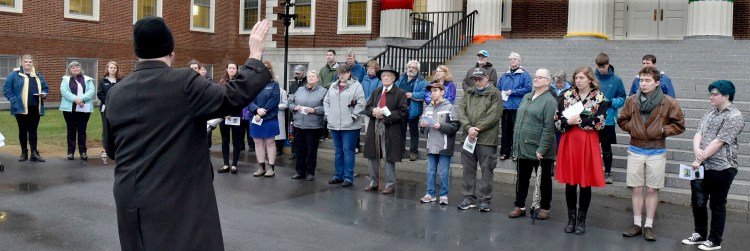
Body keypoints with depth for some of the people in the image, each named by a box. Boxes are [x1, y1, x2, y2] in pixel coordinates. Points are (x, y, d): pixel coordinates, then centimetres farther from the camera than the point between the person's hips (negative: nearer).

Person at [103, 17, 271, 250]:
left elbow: (110, 147, 14)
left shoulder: (115, 93, 5)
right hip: (177, 202, -6)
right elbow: (234, 97, -15)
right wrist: (255, 55, -4)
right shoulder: (185, 82, -12)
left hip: (130, 200, 6)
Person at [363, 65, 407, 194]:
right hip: (374, 129, 6)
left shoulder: (400, 93, -3)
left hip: (390, 130, -5)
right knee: (372, 156, 11)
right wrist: (374, 111, -13)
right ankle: (373, 183, 23)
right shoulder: (376, 92, 15)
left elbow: (402, 112, -10)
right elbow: (367, 108, 10)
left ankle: (390, 185, 11)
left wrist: (385, 114, -16)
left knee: (389, 158, 0)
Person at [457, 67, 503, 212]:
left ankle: (485, 199, 10)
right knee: (468, 169, 10)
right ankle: (469, 198, 20)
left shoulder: (495, 94, -1)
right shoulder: (469, 93, 14)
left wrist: (477, 129, -14)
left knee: (487, 170, 1)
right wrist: (468, 128, -13)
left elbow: (493, 116, -12)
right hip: (469, 137, 5)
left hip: (487, 139, -5)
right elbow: (461, 111, 3)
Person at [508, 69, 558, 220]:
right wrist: (515, 144, 12)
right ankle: (520, 206, 23)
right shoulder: (526, 97, 12)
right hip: (523, 148, 7)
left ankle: (545, 208, 20)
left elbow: (548, 127, -17)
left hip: (540, 150, -6)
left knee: (544, 179, 9)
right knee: (521, 178, 12)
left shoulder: (549, 101, -11)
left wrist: (542, 148, -21)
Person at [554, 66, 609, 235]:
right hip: (569, 142, 2)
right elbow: (557, 121, 0)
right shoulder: (566, 96, 5)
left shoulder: (600, 98, 0)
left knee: (586, 183, 4)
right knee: (570, 182, 6)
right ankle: (571, 218, 19)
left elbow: (599, 123, -10)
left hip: (589, 144, -2)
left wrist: (578, 121, -13)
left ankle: (582, 219, 17)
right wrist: (569, 122, -18)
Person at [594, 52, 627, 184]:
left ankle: (608, 173, 25)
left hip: (608, 120, 0)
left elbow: (622, 99, 2)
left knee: (606, 148, 11)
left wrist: (611, 102, -15)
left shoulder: (616, 80, -2)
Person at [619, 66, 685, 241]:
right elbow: (622, 120, 13)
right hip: (635, 151, 2)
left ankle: (648, 226, 15)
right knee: (637, 189, 8)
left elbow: (679, 125, -1)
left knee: (652, 190, 5)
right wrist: (632, 128, -2)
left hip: (657, 152, -2)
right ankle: (636, 224, 17)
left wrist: (662, 130, -12)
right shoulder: (632, 101, 0)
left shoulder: (668, 103, -7)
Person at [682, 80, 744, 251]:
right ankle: (700, 234, 28)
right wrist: (697, 149, -16)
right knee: (697, 202, 13)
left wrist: (699, 159, -17)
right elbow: (699, 133, 4)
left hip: (721, 168, -7)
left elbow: (718, 142, -17)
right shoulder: (710, 113, 12)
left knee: (717, 205, 4)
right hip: (702, 166, 7)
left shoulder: (734, 117, -11)